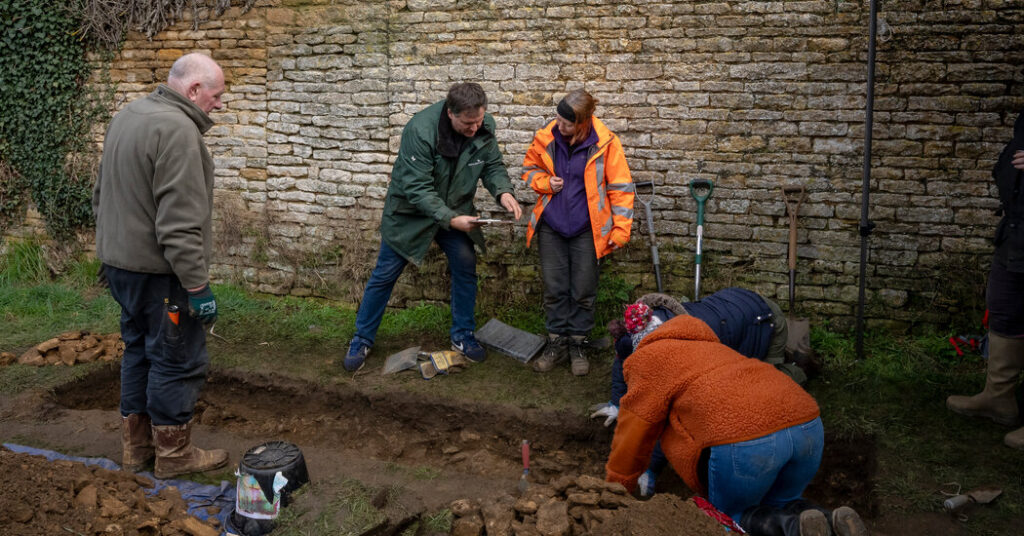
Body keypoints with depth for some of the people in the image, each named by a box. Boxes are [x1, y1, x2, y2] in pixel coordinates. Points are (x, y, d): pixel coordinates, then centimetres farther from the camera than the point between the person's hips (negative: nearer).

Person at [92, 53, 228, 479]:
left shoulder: (126, 117, 12)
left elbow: (102, 195, 20)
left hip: (119, 263, 10)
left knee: (139, 351, 19)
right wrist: (198, 286, -21)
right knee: (178, 361, 3)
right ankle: (174, 454, 14)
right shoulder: (176, 130, -21)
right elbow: (180, 223, -25)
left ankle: (135, 445, 29)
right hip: (158, 270, -10)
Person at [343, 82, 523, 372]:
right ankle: (362, 341, 17)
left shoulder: (485, 126, -16)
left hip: (455, 211, 4)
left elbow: (493, 165, -4)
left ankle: (463, 336, 19)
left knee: (466, 267, 0)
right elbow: (417, 188, -31)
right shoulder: (421, 130, -33)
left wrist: (503, 192, -25)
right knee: (385, 274, 3)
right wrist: (449, 219, -38)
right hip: (411, 210, -4)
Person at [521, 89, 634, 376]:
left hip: (587, 230, -2)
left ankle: (578, 344, 23)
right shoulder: (546, 137, -7)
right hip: (551, 226, 2)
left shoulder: (605, 143, -13)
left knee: (583, 290, 6)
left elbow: (620, 187, -5)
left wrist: (621, 228, -7)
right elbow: (530, 167, 12)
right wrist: (545, 182, -9)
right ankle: (557, 342, 23)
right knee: (554, 288, 8)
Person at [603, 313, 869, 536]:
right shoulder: (711, 350, 39)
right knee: (777, 506, 32)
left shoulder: (649, 360, 17)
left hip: (745, 440, -7)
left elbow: (632, 438, 17)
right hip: (806, 427, 7)